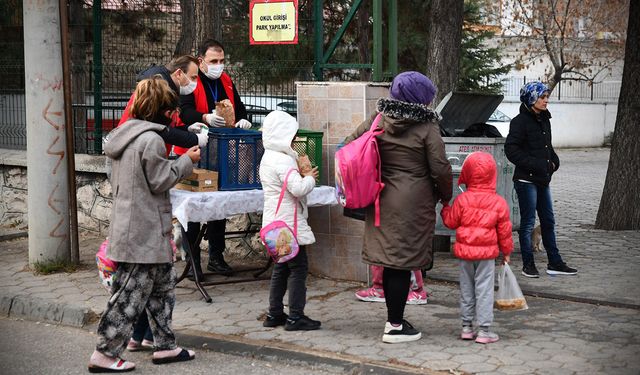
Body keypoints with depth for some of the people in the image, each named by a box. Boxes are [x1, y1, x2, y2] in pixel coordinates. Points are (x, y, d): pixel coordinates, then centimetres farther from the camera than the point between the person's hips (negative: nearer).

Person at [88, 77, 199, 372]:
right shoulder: (151, 140, -18)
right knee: (131, 295, -3)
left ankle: (164, 346, 24)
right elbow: (160, 181, -16)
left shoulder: (125, 135, 12)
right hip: (145, 232, -10)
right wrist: (186, 161, -3)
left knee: (164, 284, 18)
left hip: (128, 224, 10)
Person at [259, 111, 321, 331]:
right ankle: (295, 317, -4)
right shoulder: (283, 161, -19)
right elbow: (298, 188, -27)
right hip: (289, 223, -10)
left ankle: (274, 314, 19)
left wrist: (302, 177, 7)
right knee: (298, 268, -5)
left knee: (281, 268, 16)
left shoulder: (268, 158, 12)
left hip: (276, 222, 10)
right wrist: (310, 178, -9)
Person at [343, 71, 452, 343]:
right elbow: (440, 169, -11)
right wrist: (446, 195, 8)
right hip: (413, 204, -6)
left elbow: (349, 146, 7)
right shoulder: (427, 128, -10)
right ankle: (395, 326, 6)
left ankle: (393, 318, 25)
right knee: (403, 263, 0)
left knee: (391, 262, 15)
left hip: (382, 199, 6)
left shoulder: (377, 120, 4)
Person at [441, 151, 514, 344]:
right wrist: (506, 251, 14)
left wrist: (445, 206, 21)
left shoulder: (461, 200, -7)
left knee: (466, 290, 13)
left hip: (465, 250, 1)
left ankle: (467, 326, 19)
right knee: (484, 290, 2)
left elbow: (450, 222, 3)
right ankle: (484, 330, 2)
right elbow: (504, 230, 1)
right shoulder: (499, 202, -5)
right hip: (487, 252, -1)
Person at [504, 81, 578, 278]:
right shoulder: (520, 121, -12)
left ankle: (555, 263, 19)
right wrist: (533, 164, -20)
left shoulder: (544, 120, 13)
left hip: (542, 180, 8)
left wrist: (554, 161, 7)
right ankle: (528, 265, 9)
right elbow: (511, 149, -17)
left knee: (548, 221, 12)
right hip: (526, 179, -8)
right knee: (528, 223, 0)